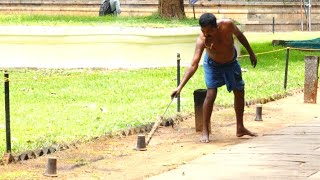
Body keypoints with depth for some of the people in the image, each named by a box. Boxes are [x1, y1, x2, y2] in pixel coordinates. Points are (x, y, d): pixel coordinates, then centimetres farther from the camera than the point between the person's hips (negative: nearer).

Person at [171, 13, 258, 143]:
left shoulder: (227, 25, -33)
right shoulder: (202, 40, -38)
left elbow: (239, 36, -10)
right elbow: (194, 65, -41)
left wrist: (251, 53, 2)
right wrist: (180, 86, -50)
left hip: (231, 62, 4)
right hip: (213, 64, -4)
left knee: (239, 93, 12)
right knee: (211, 94, -19)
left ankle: (240, 128, 27)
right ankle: (205, 131, -10)